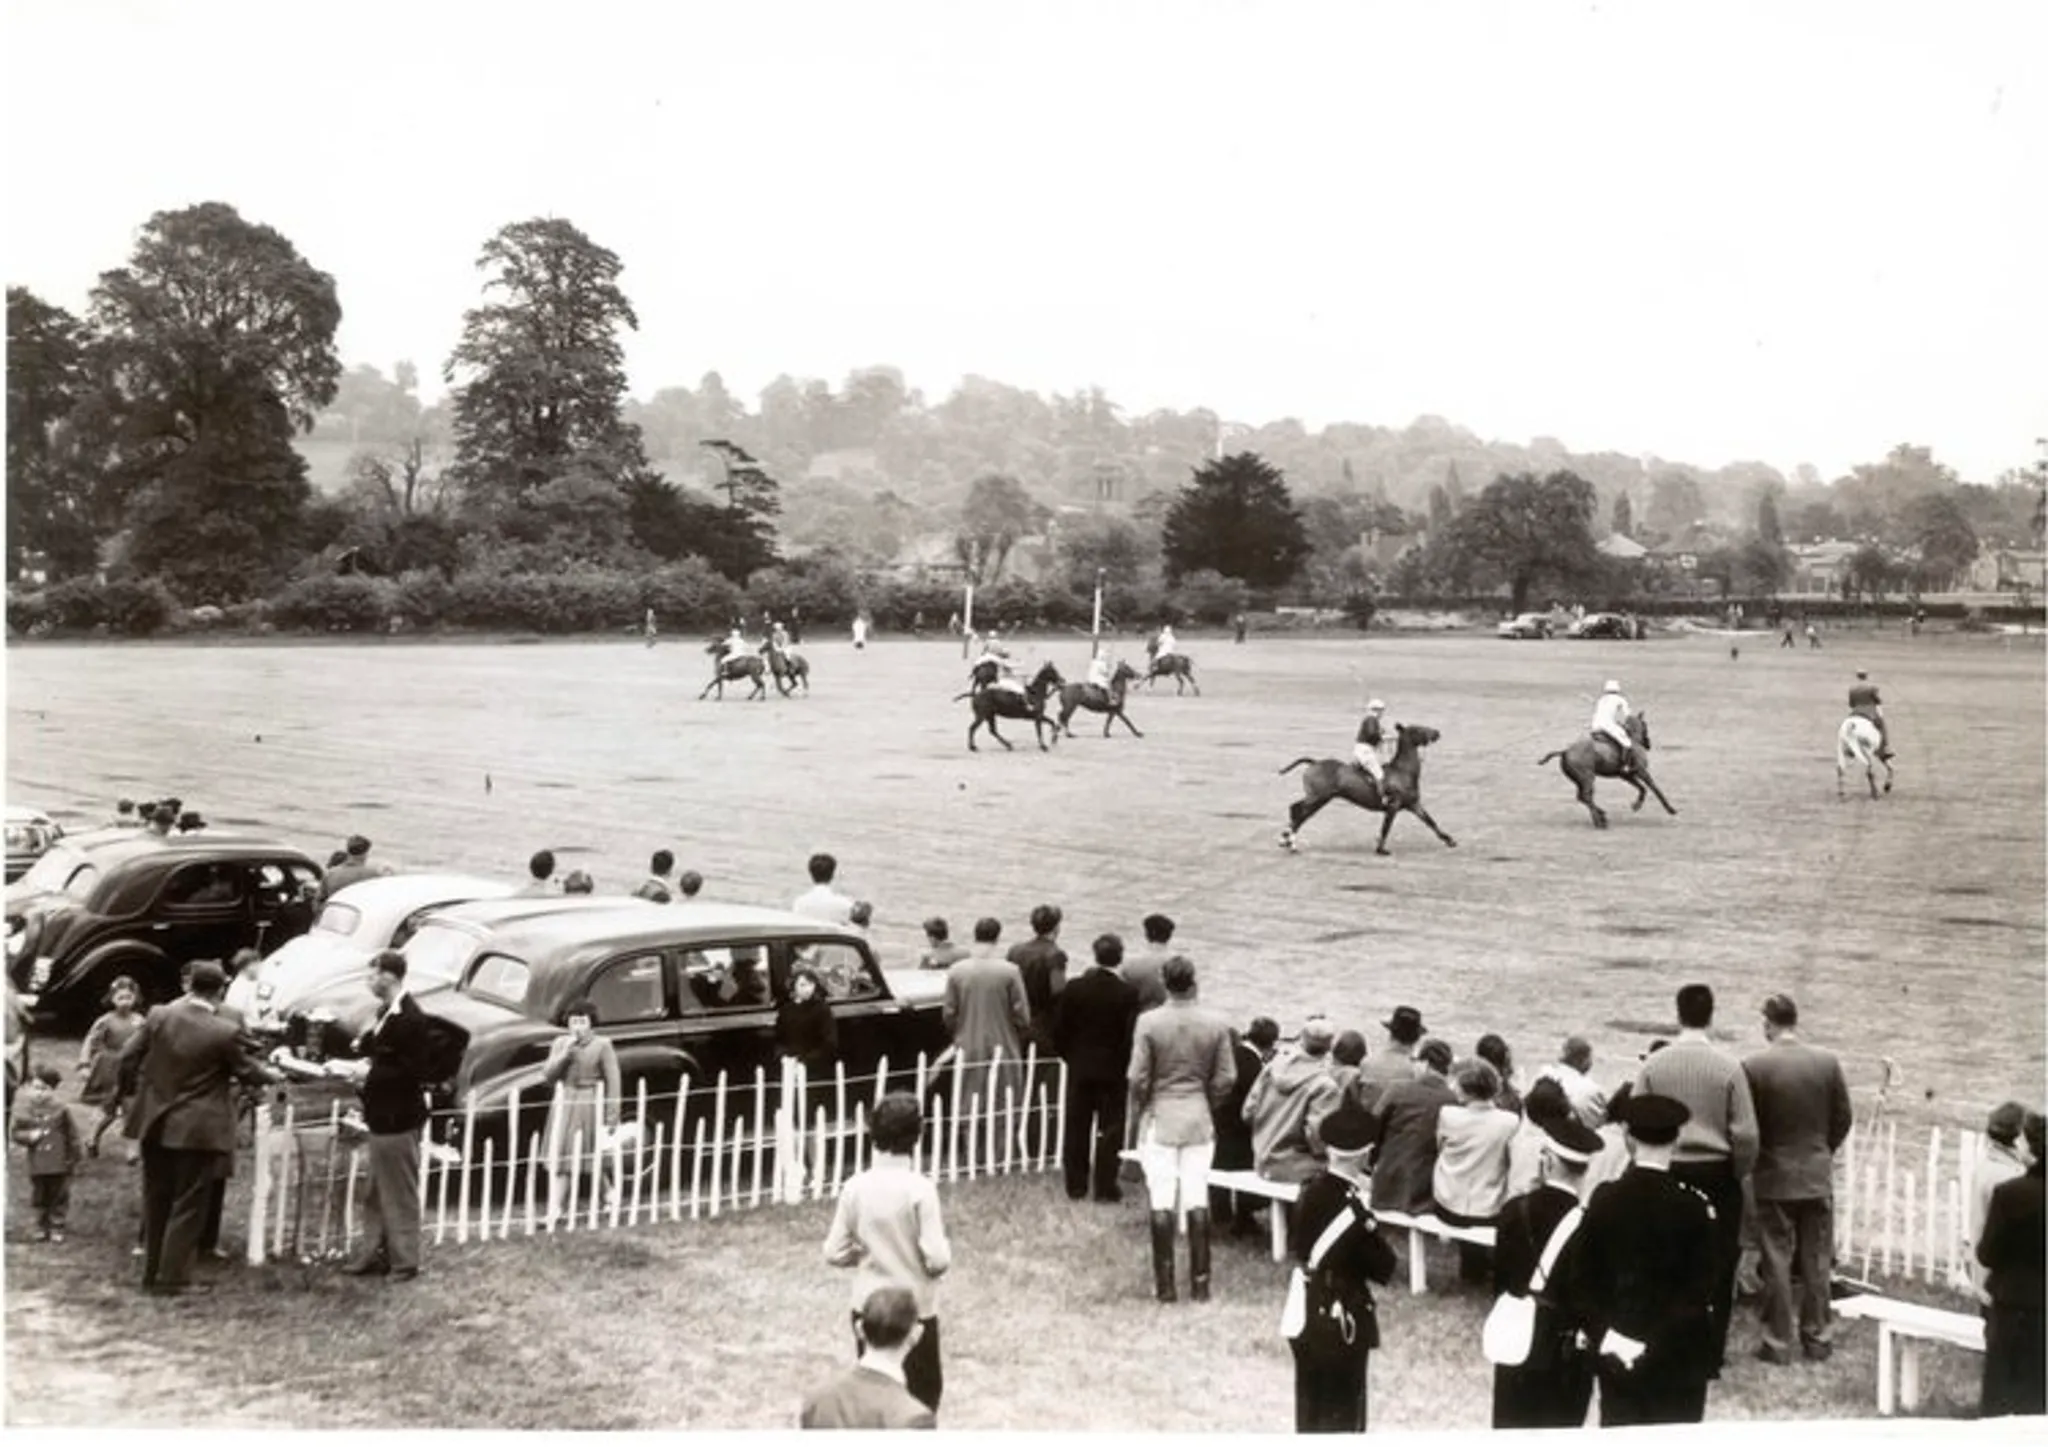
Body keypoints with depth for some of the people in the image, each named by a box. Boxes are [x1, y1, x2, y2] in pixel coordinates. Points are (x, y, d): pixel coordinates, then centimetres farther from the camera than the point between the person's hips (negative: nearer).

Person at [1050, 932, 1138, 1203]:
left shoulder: (1074, 988, -6)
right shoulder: (1127, 993, -13)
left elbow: (1059, 1030, -2)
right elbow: (1131, 1036, -12)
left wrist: (1070, 1056, 12)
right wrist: (1125, 1065, 2)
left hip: (1079, 1068, 2)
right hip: (1112, 1070, -2)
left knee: (1077, 1129, 11)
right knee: (1109, 1129, 5)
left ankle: (1075, 1185, 16)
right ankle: (1105, 1186, 4)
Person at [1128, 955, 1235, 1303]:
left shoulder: (1148, 1022, -12)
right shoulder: (1216, 1025, -5)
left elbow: (1138, 1078, -10)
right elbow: (1225, 1078, -2)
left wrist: (1142, 1108, 8)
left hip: (1159, 1118, -2)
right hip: (1199, 1120, 2)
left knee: (1161, 1202, 3)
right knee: (1197, 1201, 7)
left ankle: (1164, 1284, 7)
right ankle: (1200, 1283, 10)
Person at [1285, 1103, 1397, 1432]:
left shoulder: (1309, 1189, -3)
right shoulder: (1354, 1210, -26)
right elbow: (1383, 1269, -15)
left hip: (1306, 1314, 7)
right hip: (1342, 1320, -7)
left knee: (1310, 1411, 20)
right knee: (1341, 1416, 6)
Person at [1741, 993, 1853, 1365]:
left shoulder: (1754, 1066, -14)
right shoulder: (1827, 1062, -5)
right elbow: (1843, 1119, 2)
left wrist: (1753, 1161, 10)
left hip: (1773, 1177, -3)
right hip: (1818, 1175, 3)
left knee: (1776, 1262, 4)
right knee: (1816, 1262, 11)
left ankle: (1777, 1343, 7)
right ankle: (1817, 1338, 17)